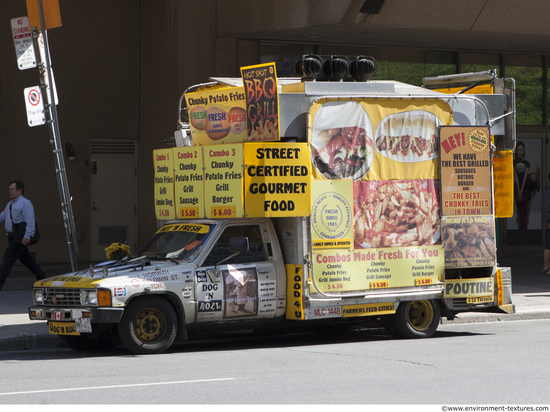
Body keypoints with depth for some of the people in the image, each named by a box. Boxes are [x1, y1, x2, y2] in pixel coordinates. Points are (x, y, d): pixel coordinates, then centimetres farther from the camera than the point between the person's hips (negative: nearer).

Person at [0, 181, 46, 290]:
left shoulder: (25, 203, -11)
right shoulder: (10, 204, 17)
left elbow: (30, 221, -18)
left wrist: (27, 236, -28)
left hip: (21, 237, -9)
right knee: (26, 259, 14)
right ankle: (42, 279, 22)